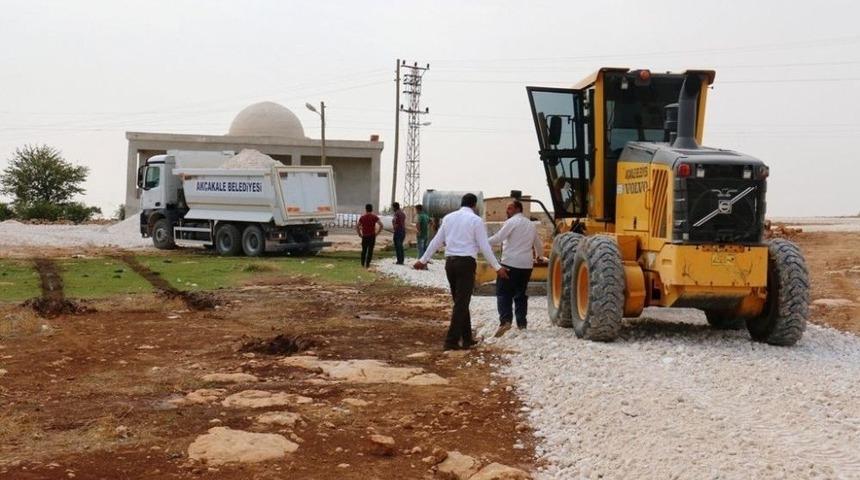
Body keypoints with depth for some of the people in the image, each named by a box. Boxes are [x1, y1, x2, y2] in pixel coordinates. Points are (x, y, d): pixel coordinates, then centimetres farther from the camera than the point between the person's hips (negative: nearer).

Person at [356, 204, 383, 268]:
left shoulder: (362, 217, 2)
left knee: (364, 250, 16)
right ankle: (367, 264, 1)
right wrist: (377, 232, -4)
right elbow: (381, 225, -13)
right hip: (372, 236, -2)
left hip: (364, 236, 2)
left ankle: (362, 263, 19)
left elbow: (357, 226, -3)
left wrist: (360, 234, 4)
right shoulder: (374, 217, -2)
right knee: (370, 251, 3)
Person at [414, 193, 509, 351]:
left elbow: (436, 241, 14)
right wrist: (497, 267, 0)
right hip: (466, 262, -6)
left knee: (461, 302, 15)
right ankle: (451, 341, -3)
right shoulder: (476, 220, -4)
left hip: (450, 262, 6)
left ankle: (467, 339, 19)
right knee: (462, 303, -1)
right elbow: (484, 247, -6)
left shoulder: (448, 217, 12)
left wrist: (423, 260, 22)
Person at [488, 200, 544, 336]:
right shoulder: (531, 225, 17)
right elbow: (538, 245, 27)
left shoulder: (512, 222, -6)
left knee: (503, 293, -4)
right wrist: (539, 255, 47)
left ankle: (505, 320, -19)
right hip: (526, 264, 7)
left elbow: (498, 238, -15)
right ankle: (521, 323, 13)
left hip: (510, 264, -6)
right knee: (521, 294, 14)